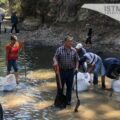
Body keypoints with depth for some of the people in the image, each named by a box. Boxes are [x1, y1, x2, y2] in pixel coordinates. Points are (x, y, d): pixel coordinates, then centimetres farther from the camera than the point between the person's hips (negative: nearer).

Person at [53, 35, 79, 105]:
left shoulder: (74, 50, 2)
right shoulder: (59, 50, -5)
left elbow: (77, 60, 7)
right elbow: (55, 57, -10)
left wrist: (76, 67, -7)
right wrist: (55, 62, -31)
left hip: (70, 71, 2)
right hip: (62, 71, -2)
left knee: (69, 86, 9)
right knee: (60, 86, 7)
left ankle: (68, 100, 22)